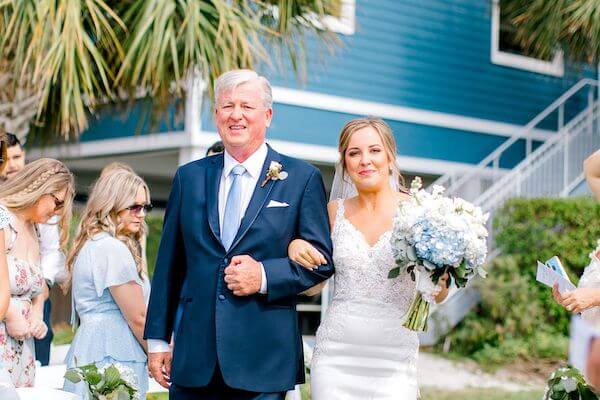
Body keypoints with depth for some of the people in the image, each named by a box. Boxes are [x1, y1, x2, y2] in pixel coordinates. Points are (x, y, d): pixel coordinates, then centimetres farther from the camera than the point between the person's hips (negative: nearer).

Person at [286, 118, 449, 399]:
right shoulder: (336, 210, 7)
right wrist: (296, 247, -2)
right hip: (336, 352, 2)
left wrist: (441, 281, -19)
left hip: (394, 354, -2)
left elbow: (438, 296, 3)